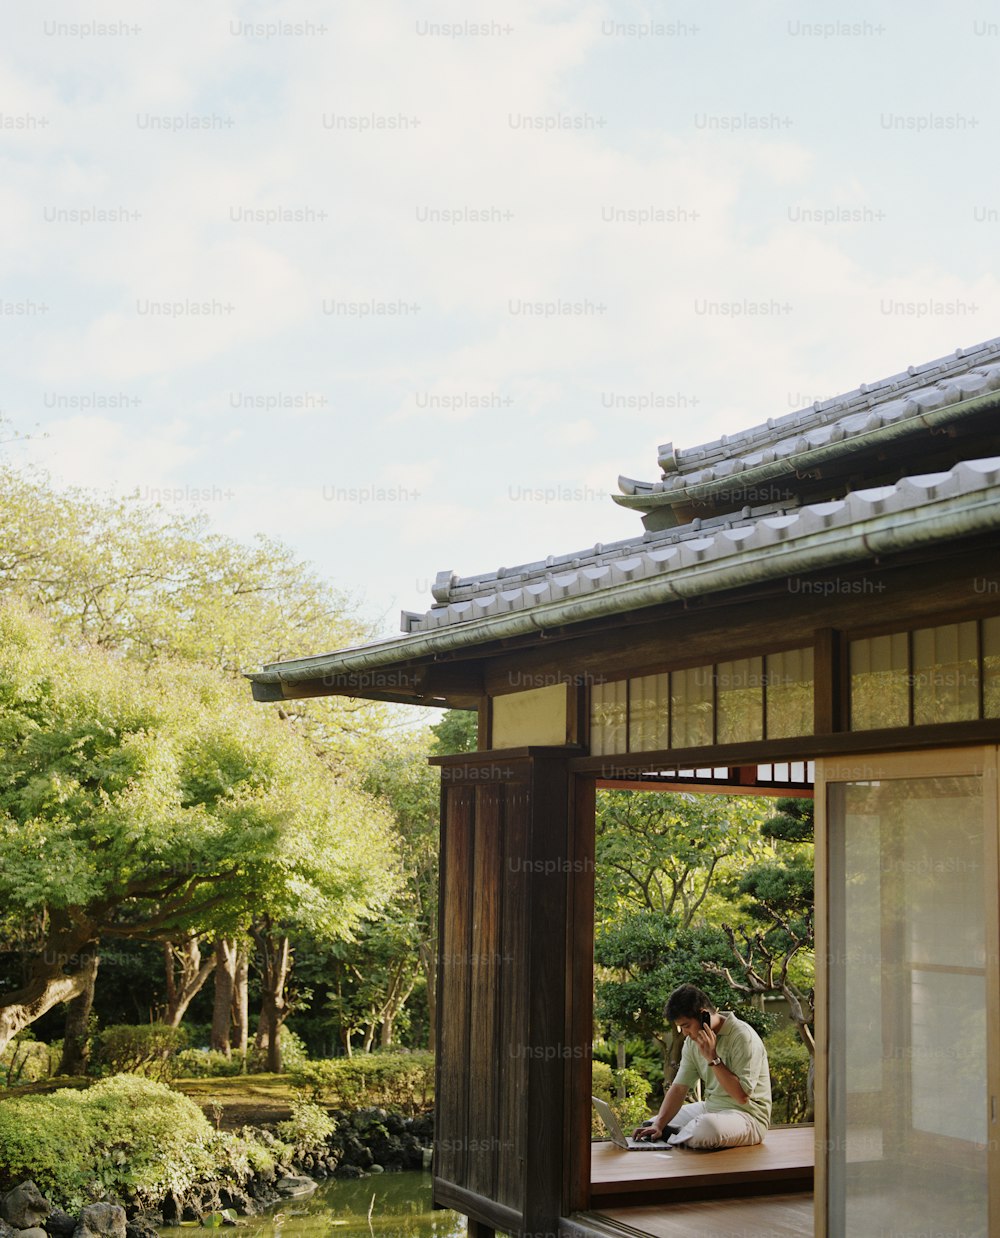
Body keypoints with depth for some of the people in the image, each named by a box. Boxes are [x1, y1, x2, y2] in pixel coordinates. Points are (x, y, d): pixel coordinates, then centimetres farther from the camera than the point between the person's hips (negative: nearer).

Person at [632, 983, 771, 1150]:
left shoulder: (743, 1037, -20)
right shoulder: (693, 1040, 3)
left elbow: (742, 1096, -24)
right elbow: (679, 1087, 0)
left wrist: (713, 1058, -25)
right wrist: (658, 1125, -13)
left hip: (748, 1116, -7)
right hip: (710, 1108, 7)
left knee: (706, 1127, -36)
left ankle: (673, 1143, -10)